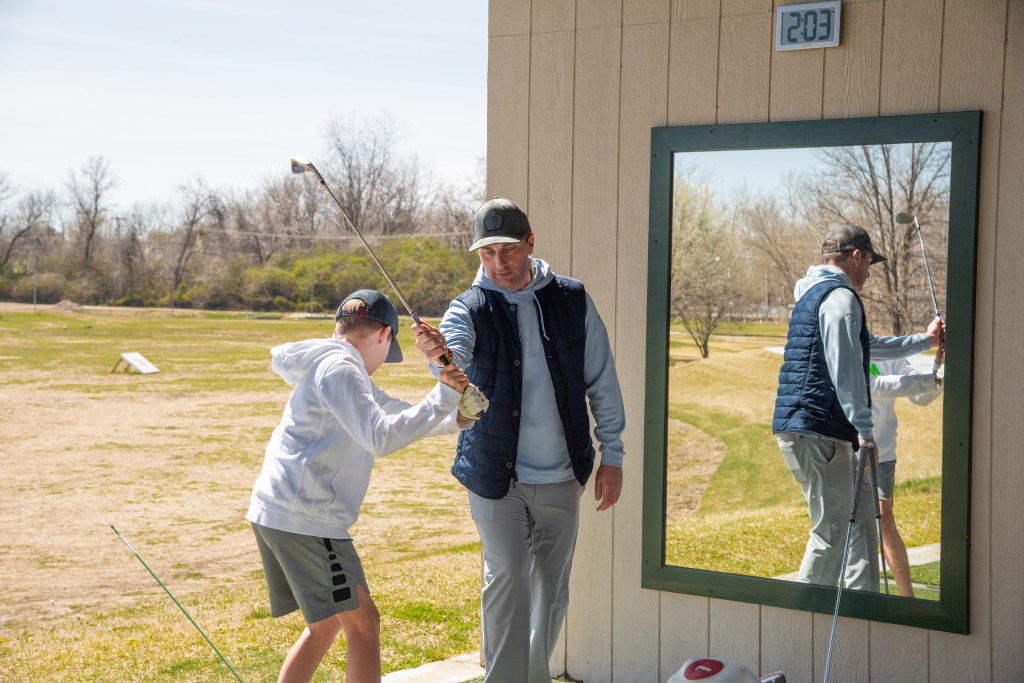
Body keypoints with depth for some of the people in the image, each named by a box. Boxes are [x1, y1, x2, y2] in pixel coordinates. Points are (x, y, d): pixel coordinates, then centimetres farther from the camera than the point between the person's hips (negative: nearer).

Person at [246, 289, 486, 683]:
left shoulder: (338, 368, 20)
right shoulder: (339, 370, -12)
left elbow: (394, 413, 30)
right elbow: (382, 437, -24)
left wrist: (454, 419, 23)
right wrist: (442, 398, -22)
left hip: (273, 515, 10)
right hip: (305, 518, -10)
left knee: (325, 625, 20)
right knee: (363, 624, -3)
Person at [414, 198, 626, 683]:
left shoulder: (571, 300, -1)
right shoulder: (469, 309, -7)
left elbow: (602, 382, 5)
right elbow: (455, 355, -29)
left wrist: (612, 456, 4)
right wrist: (438, 355, -53)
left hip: (560, 475, 3)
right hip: (496, 474, -2)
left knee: (552, 587, 12)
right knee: (506, 579, -8)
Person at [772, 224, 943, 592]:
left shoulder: (815, 294, 25)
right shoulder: (840, 297, -9)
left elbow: (868, 345, 38)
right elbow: (846, 369, -19)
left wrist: (924, 340, 44)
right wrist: (864, 431, -20)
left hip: (802, 429, 11)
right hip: (815, 431, -11)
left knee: (861, 517, 17)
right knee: (833, 530, -9)